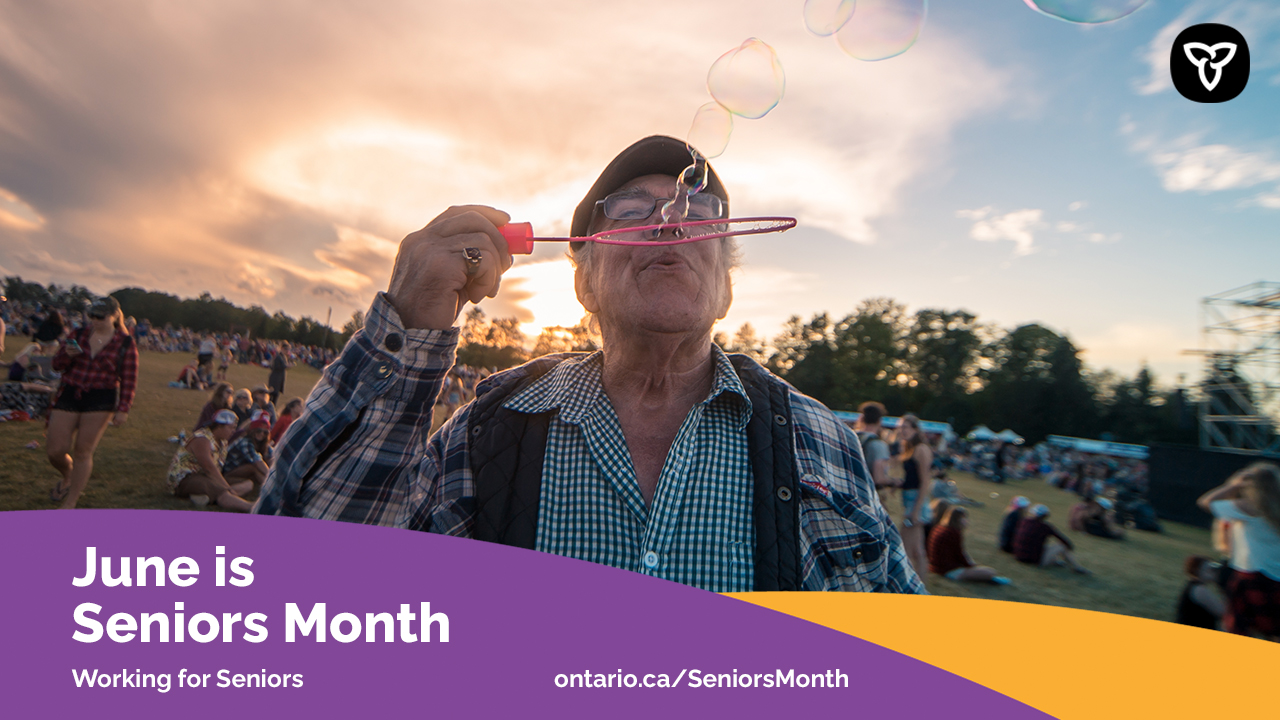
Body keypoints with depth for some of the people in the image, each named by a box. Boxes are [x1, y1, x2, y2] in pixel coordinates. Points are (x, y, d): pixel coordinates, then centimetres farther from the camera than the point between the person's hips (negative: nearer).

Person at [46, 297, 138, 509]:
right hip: (69, 395, 3)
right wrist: (67, 354, -11)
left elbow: (129, 380, -1)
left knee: (83, 452, 0)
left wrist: (123, 409, -6)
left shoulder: (125, 343, -2)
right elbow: (57, 365, 12)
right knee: (56, 451, 1)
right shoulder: (79, 334, 7)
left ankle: (69, 504, 14)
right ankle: (67, 478, 36)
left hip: (100, 401, -3)